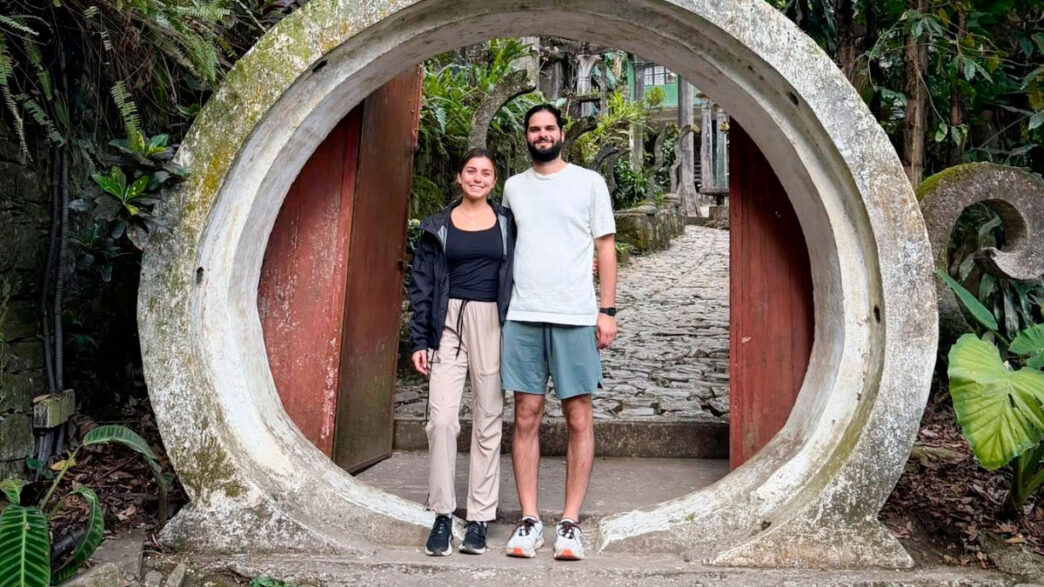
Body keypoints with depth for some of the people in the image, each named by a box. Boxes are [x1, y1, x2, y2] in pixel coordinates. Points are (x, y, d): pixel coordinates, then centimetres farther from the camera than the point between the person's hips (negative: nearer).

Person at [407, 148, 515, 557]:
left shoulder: (507, 223, 10)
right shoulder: (438, 226, 10)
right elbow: (422, 285, 9)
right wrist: (420, 340, 2)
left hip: (492, 324, 0)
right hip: (448, 324, 0)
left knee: (488, 421, 3)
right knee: (441, 418, -10)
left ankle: (480, 518, 12)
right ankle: (442, 515, 3)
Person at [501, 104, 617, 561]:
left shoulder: (589, 182, 7)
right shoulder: (513, 186, 15)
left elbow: (605, 247, 5)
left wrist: (607, 309, -3)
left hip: (575, 316, -2)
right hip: (522, 316, 3)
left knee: (578, 419, 0)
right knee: (526, 417, 3)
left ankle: (570, 522, 9)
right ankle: (529, 519, 11)